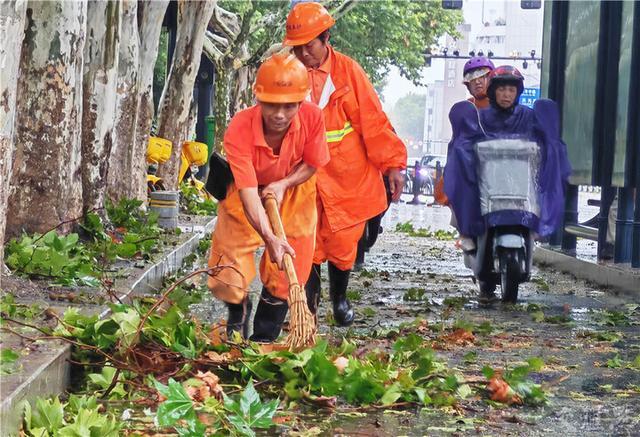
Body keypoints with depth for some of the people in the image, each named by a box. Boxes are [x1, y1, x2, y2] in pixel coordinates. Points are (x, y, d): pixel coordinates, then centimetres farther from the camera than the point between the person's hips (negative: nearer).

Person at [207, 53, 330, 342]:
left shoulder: (312, 118, -29)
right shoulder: (239, 129, -37)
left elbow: (311, 164, -8)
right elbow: (248, 192, -40)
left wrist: (282, 184, -26)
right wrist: (269, 239, -51)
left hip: (293, 192, 2)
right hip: (248, 194, -2)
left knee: (286, 273, 3)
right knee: (229, 275, -1)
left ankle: (264, 338, 23)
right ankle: (238, 315, 33)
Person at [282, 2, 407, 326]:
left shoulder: (348, 70, -4)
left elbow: (374, 120, -2)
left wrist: (393, 164, -4)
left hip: (347, 175, 0)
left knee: (343, 244, 10)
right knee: (309, 247, -5)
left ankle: (339, 297, 34)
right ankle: (308, 306, 7)